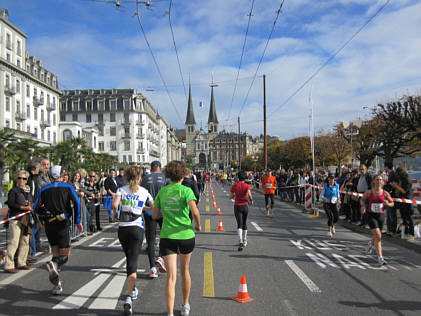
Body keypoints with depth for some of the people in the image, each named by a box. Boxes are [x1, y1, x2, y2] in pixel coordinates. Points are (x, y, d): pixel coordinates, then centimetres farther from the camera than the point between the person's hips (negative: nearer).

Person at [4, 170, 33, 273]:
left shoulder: (28, 191, 17)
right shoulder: (13, 190, -2)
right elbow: (10, 203, -12)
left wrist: (31, 206, 3)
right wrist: (23, 207, -18)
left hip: (26, 219, 7)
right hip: (16, 218, -7)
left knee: (25, 242, 10)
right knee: (14, 242, -11)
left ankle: (21, 263, 20)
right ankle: (8, 266, -7)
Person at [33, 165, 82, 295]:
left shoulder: (44, 189, 9)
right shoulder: (68, 187, 2)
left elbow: (36, 207, 3)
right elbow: (76, 203, -11)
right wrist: (77, 221, -4)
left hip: (49, 225, 3)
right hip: (62, 224, -3)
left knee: (56, 254, 12)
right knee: (65, 255, 4)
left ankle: (57, 285, 7)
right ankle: (53, 264, -29)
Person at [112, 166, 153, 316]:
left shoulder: (121, 189, 2)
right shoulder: (144, 191, 3)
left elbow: (115, 204, -16)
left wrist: (115, 213, 3)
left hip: (122, 228, 2)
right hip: (137, 228, -2)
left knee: (129, 258, 20)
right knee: (133, 261, -5)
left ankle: (133, 288, 34)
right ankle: (129, 297, -18)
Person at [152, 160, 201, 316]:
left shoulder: (162, 192, 3)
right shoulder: (186, 191, -8)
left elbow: (154, 215, 7)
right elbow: (195, 212, -22)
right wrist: (198, 225, -4)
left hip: (167, 237, 1)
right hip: (186, 235, -1)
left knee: (171, 277, -2)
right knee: (185, 270, 21)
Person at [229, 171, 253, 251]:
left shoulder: (234, 186, -1)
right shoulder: (247, 186, -4)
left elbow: (230, 197, 3)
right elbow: (249, 194, -22)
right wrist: (251, 200, -4)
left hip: (237, 206, -1)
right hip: (245, 206, 1)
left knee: (239, 225, -7)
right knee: (244, 224, 19)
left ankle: (240, 242, -26)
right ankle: (244, 241, 31)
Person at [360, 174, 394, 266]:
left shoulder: (385, 193, -2)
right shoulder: (369, 192, -6)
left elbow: (392, 203, 9)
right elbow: (362, 199, 10)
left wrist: (388, 204, -13)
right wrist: (363, 205, -10)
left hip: (381, 216, 3)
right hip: (371, 215, -3)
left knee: (377, 236, 16)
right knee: (378, 236, -16)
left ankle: (371, 243, 53)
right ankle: (380, 257, -10)